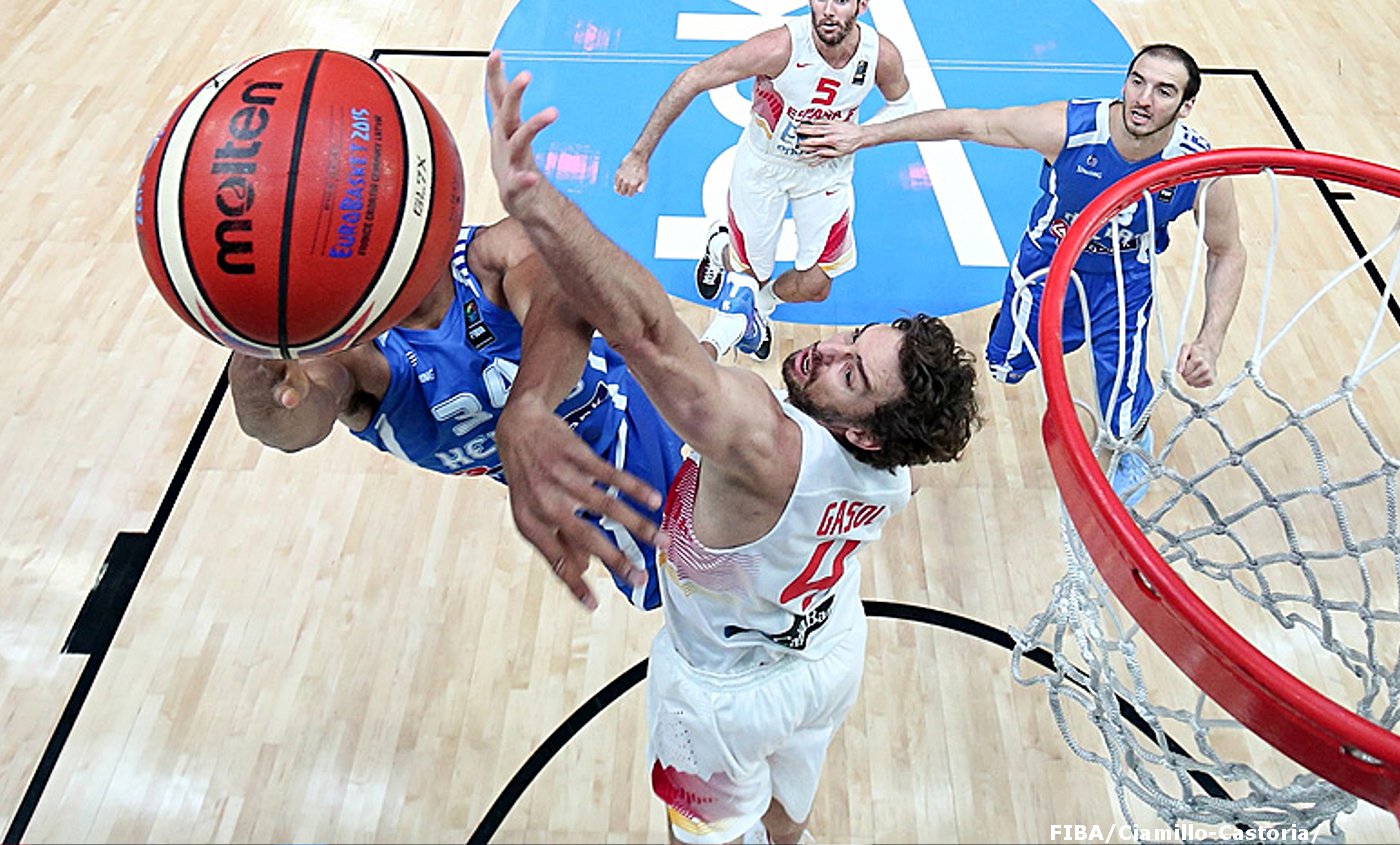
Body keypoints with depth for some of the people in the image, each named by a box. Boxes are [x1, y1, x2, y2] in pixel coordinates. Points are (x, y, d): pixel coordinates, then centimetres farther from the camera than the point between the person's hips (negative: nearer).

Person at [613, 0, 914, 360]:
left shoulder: (882, 55, -21)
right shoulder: (780, 47, -32)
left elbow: (901, 104, 1)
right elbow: (691, 80, -28)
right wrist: (639, 154, -29)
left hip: (827, 168, 3)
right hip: (764, 161, -3)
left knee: (814, 286, 1)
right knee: (752, 274, 8)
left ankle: (760, 303, 38)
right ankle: (720, 245, 47)